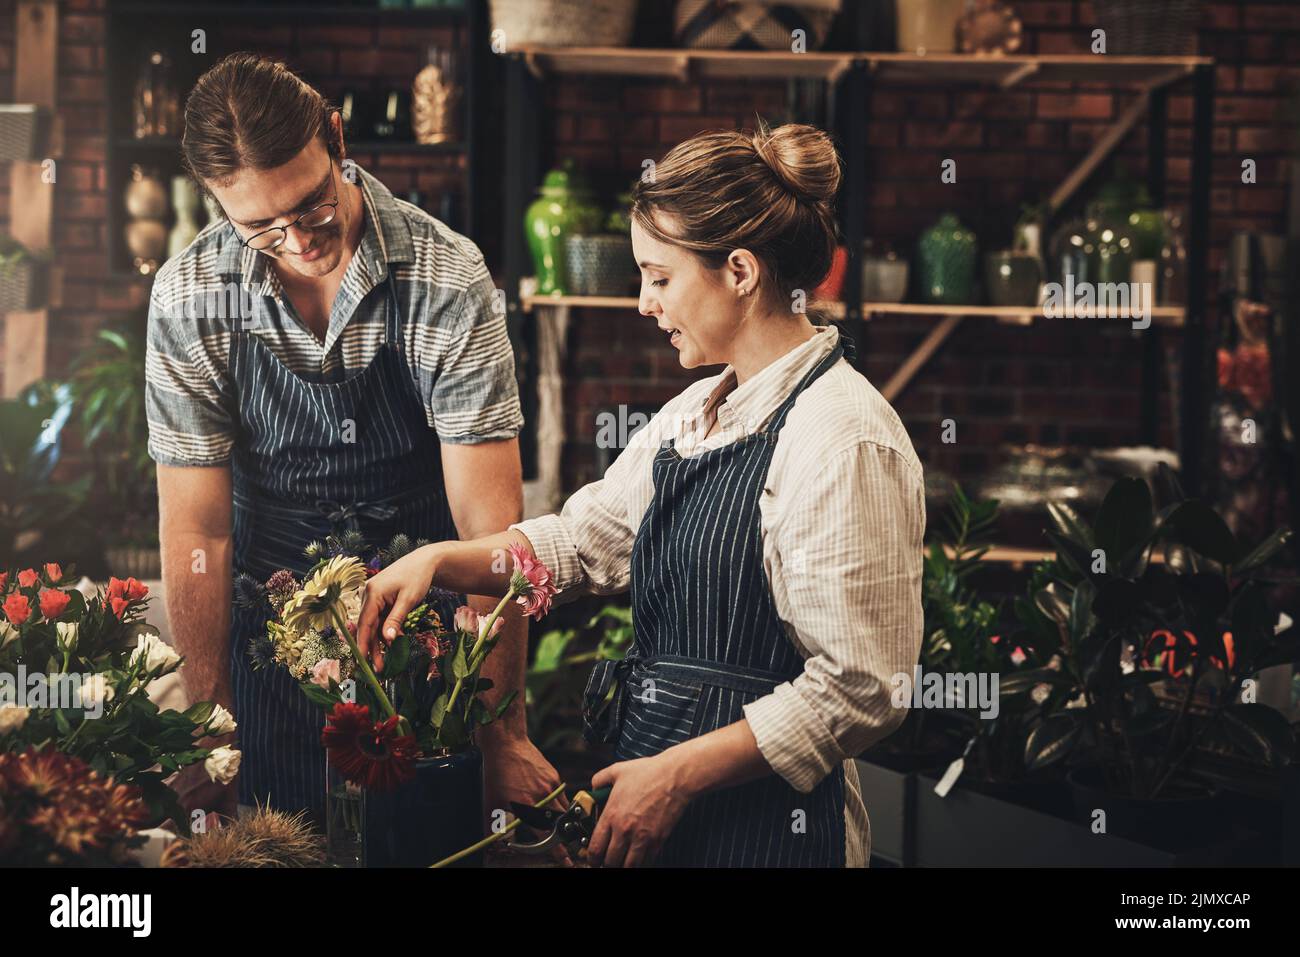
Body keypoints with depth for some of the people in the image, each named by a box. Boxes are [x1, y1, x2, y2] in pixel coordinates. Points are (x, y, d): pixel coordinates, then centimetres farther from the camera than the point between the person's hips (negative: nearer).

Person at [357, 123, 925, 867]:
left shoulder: (843, 439, -19)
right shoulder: (701, 412, 10)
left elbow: (858, 691, -21)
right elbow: (586, 539, 15)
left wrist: (677, 774, -18)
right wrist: (438, 561, 1)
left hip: (760, 823, -8)